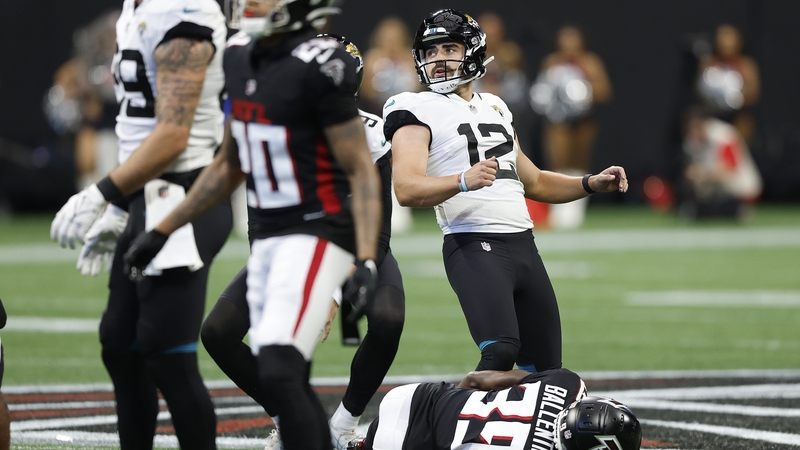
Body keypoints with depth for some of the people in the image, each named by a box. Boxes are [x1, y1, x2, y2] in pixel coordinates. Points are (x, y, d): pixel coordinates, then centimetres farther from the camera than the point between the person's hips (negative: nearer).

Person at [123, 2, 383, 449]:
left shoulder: (319, 66, -16)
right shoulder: (242, 57, 8)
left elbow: (361, 171, -14)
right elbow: (230, 166, 19)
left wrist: (367, 262, -24)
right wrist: (162, 231, 21)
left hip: (317, 233, -8)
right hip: (266, 239, 8)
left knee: (278, 375, -18)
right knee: (287, 384, 8)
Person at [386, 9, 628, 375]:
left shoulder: (494, 109, 21)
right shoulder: (419, 112, -1)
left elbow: (533, 183, 31)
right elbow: (406, 189, -18)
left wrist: (592, 184, 17)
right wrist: (463, 180, -34)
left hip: (523, 245, 8)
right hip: (474, 247, -7)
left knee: (546, 369, 6)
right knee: (500, 353, -28)